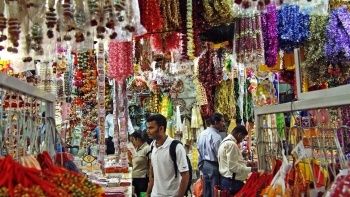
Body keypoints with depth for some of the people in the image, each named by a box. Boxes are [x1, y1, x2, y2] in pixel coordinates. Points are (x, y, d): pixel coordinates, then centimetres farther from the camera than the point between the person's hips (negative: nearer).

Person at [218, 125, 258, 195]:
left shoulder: (226, 141, 13)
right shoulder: (231, 144, -20)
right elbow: (233, 167, -24)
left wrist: (246, 163, 14)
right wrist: (250, 169, -15)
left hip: (226, 179, 11)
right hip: (232, 182, -11)